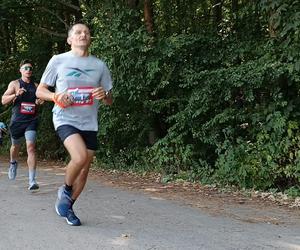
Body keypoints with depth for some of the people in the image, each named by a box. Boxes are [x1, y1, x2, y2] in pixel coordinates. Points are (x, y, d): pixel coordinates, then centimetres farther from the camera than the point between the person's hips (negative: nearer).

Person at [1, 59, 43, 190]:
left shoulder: (36, 86, 9)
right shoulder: (14, 84, 1)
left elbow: (40, 99, 24)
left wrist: (40, 102, 1)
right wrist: (16, 95, -22)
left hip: (31, 121, 0)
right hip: (17, 121, 0)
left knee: (31, 147, -15)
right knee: (15, 146, 18)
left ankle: (32, 180, -18)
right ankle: (13, 163, 53)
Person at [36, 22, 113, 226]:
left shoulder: (99, 65, 8)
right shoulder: (58, 61, 1)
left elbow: (110, 101, 13)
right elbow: (40, 91, 5)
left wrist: (104, 95, -11)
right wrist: (56, 97, -16)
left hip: (89, 123, 4)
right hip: (65, 119, -4)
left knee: (84, 170, 5)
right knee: (80, 157, -27)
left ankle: (67, 206, 27)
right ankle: (65, 190, 2)